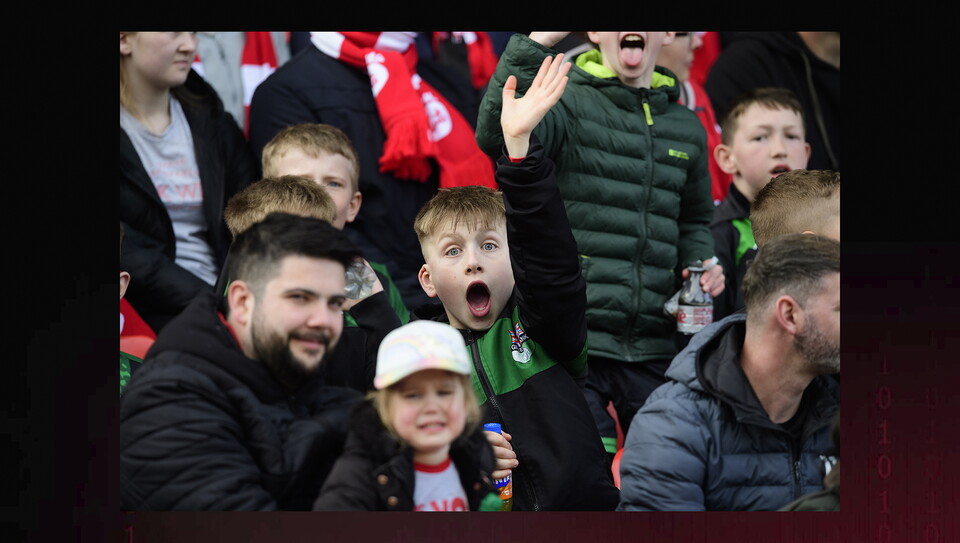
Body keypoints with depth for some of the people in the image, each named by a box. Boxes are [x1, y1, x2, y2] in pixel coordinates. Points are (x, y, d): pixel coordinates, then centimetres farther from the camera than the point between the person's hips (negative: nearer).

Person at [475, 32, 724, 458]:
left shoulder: (686, 128, 17)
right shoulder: (570, 103, -1)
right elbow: (495, 134, -23)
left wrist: (700, 264, 10)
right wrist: (538, 43, -30)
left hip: (653, 346, 5)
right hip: (575, 338, -5)